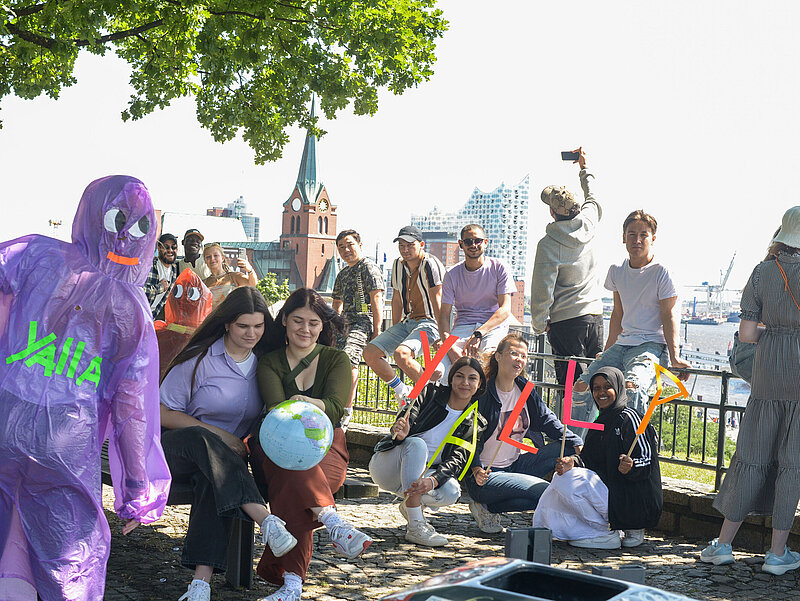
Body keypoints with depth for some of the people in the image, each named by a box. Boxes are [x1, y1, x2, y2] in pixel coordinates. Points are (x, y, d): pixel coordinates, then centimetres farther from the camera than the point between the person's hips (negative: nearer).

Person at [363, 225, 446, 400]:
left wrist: (443, 335, -24)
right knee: (369, 353, -4)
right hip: (407, 322, 8)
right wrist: (394, 332, 15)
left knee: (401, 354, -33)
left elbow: (437, 300, -20)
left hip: (429, 323, -8)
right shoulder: (398, 265, 9)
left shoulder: (430, 264, -14)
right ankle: (403, 392, 10)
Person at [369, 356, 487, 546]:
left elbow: (457, 460, -12)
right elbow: (405, 422, -15)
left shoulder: (476, 424, 0)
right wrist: (399, 433, -41)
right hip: (386, 467, -2)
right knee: (416, 443, -34)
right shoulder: (430, 393, -6)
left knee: (452, 492, -29)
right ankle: (415, 526, -35)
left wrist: (432, 481, -32)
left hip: (422, 474, 3)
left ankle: (411, 505, 5)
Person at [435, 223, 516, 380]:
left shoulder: (499, 269, 1)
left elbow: (505, 309, -8)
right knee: (436, 370, -28)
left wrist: (478, 334, -24)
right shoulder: (452, 275, 6)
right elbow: (444, 314, 1)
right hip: (462, 326, 1)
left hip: (493, 326, -1)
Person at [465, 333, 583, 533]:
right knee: (544, 491, -26)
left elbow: (548, 420, 6)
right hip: (486, 475, -7)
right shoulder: (484, 394, -14)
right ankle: (486, 508, -10)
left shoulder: (525, 389, 8)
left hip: (514, 466, 7)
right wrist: (476, 471, -30)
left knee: (565, 449, -7)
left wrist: (577, 444, -8)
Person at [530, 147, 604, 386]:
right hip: (595, 314, 5)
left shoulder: (548, 245, -14)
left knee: (571, 382, -3)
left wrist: (539, 325, 2)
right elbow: (593, 201, 25)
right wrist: (584, 169, 40)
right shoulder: (588, 224, 0)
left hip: (565, 321, -5)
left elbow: (543, 291, -12)